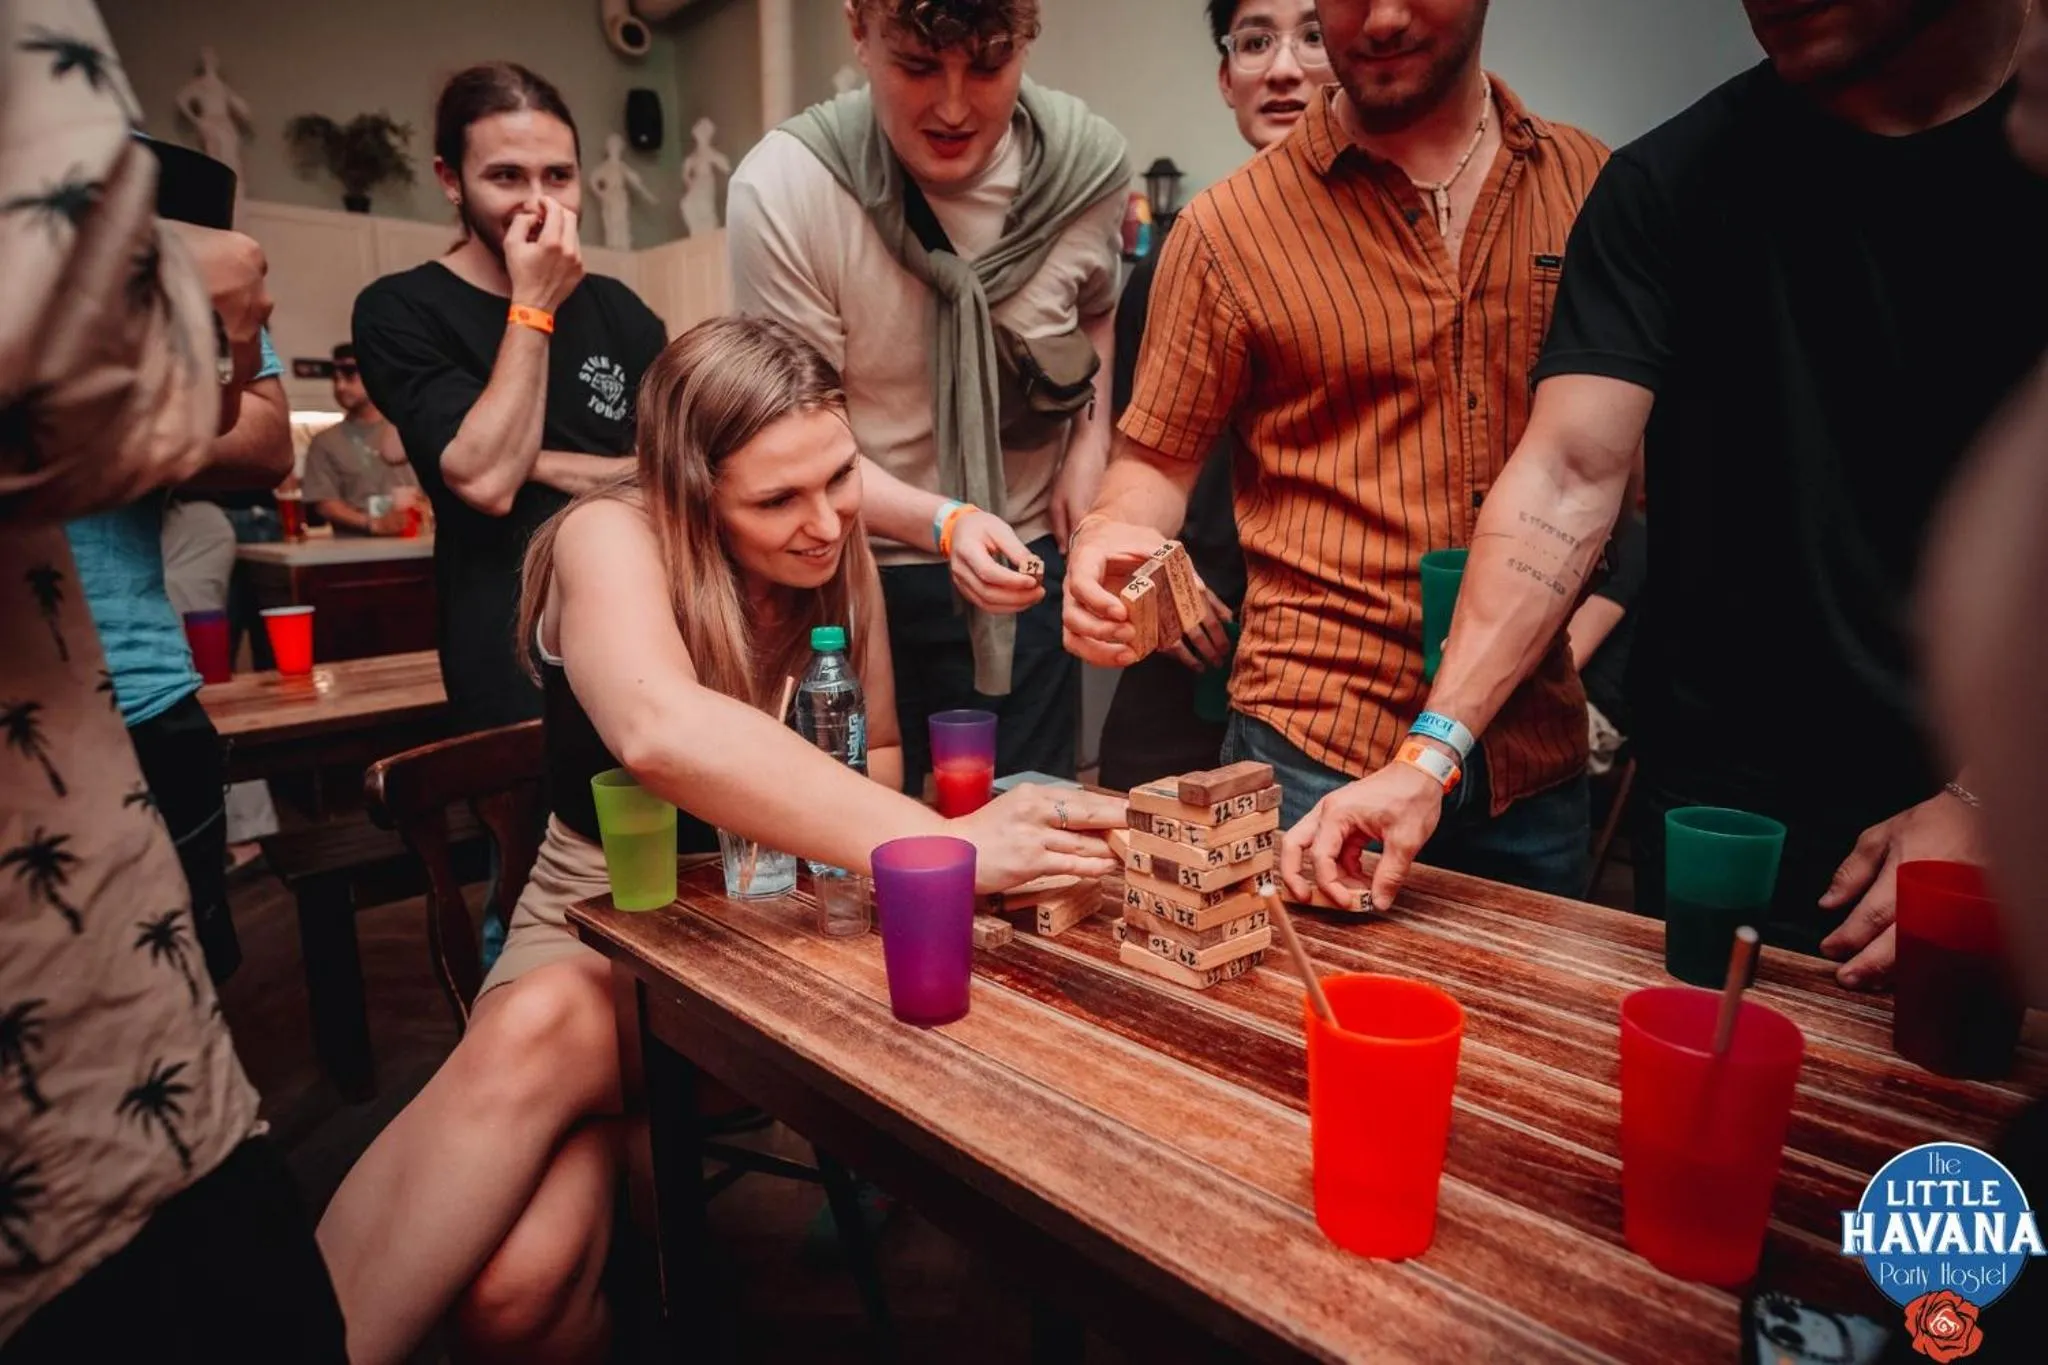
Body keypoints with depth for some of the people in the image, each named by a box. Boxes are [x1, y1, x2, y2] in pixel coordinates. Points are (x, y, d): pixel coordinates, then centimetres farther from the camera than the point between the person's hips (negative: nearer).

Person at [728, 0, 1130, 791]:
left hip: (1029, 558, 3)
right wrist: (945, 523, -30)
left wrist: (1092, 442, -1)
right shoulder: (781, 189, -19)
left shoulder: (1089, 161, -7)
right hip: (863, 571, -2)